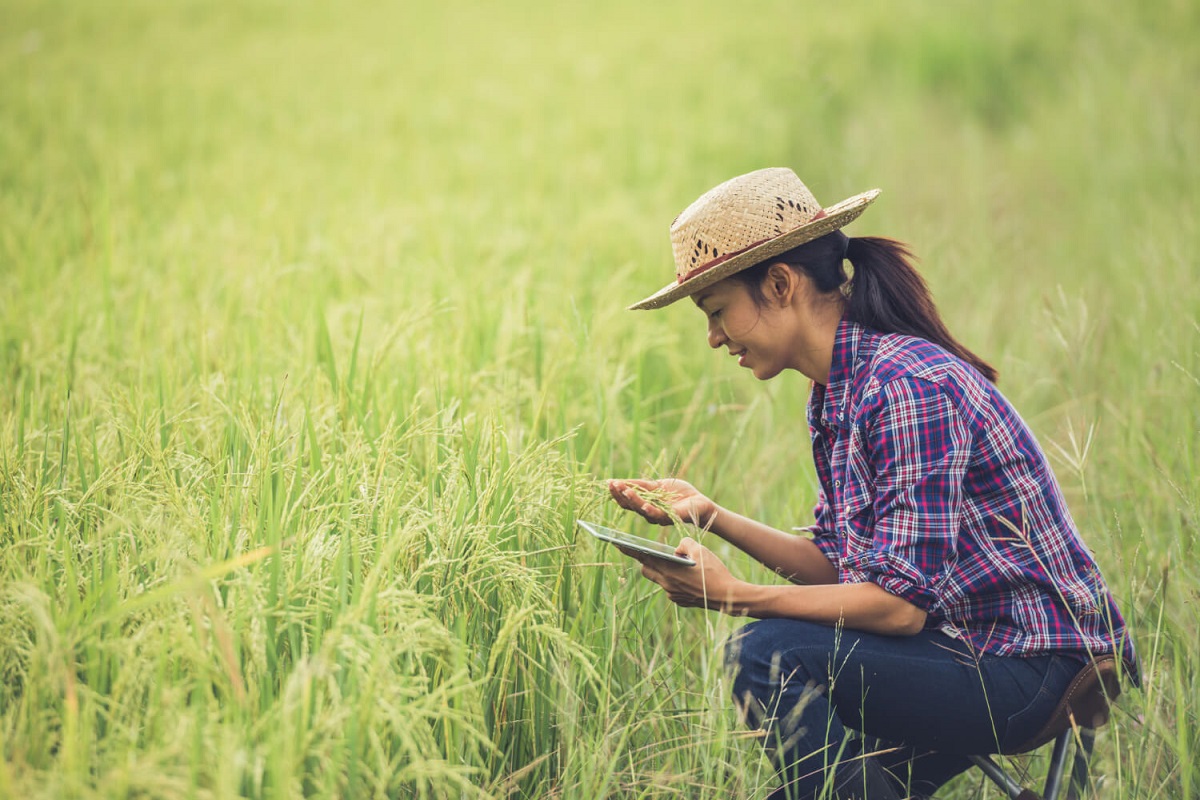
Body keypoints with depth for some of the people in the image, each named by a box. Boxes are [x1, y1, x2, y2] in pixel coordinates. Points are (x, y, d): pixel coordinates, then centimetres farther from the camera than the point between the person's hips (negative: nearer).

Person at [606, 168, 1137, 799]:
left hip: (1033, 670, -10)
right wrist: (708, 514, 3)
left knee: (769, 656, -24)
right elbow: (839, 568, 10)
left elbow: (899, 602, -25)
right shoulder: (836, 394, 8)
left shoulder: (907, 386, -22)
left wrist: (732, 596, -22)